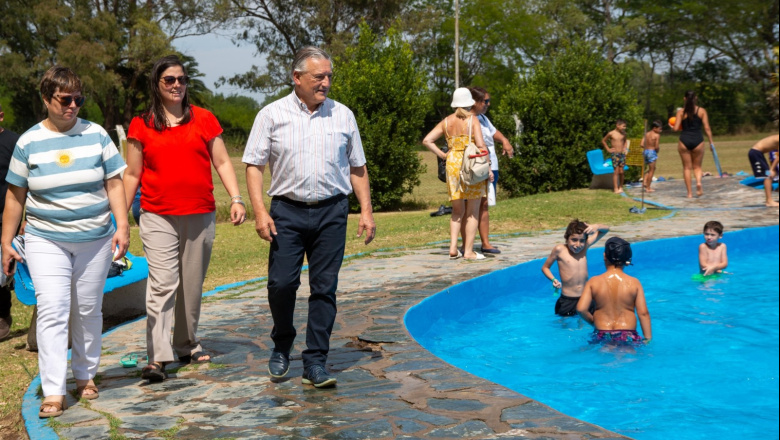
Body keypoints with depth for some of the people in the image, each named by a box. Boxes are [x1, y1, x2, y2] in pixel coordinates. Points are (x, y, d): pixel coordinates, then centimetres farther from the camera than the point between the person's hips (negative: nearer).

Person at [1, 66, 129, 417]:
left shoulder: (95, 135, 1)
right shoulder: (28, 142, 0)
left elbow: (114, 184, 3)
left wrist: (122, 225, -7)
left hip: (95, 239, 1)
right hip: (46, 240, -1)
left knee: (88, 310, 10)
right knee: (52, 311, -10)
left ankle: (85, 375, 27)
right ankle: (53, 392, -10)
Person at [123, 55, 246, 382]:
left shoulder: (204, 120, 7)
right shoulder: (141, 125, 5)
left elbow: (222, 162, 9)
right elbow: (132, 174, 8)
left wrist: (236, 199, -3)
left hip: (200, 216, 2)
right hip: (158, 217, -2)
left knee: (192, 284, 10)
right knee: (163, 283, -12)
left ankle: (187, 345, 26)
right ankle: (157, 357, -14)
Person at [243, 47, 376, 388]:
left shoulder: (343, 115, 8)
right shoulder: (272, 114, 1)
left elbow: (357, 167, 13)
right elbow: (254, 165, 0)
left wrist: (366, 211, 5)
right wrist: (260, 212, -10)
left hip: (331, 211, 2)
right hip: (287, 210, -1)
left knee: (324, 287, 1)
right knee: (281, 283, -3)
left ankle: (315, 363, 8)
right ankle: (281, 347, 24)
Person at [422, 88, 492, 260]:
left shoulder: (446, 121, 9)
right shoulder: (472, 120, -4)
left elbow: (427, 140, 3)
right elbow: (480, 145, -12)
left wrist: (442, 155, 7)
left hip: (452, 164, 4)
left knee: (457, 211, 15)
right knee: (472, 212, 3)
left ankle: (453, 248, 5)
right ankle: (468, 251, 2)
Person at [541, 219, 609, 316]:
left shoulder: (585, 246, 0)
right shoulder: (559, 250, -9)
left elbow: (606, 229, 6)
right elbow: (545, 267, 3)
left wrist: (596, 227, -17)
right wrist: (553, 280, -15)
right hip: (567, 302, -3)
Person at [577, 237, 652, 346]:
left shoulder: (594, 282, 1)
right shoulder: (634, 283, 0)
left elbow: (581, 309, -4)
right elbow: (643, 313, -1)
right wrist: (648, 338, 6)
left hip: (602, 335, 1)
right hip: (627, 336, 0)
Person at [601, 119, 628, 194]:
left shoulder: (623, 133, 7)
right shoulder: (611, 133, -7)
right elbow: (603, 141, 5)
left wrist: (624, 148, 14)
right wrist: (608, 149, 2)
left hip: (622, 154, 4)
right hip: (615, 154, -4)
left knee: (621, 172, 4)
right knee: (616, 171, -6)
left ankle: (620, 187, 16)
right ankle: (616, 189, -4)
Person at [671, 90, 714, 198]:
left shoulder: (680, 112, -1)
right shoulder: (702, 111, 2)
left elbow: (675, 128, -6)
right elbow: (707, 128, -2)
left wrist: (672, 127, 17)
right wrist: (711, 142, 3)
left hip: (684, 140, 0)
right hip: (698, 141, 0)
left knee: (687, 167, 9)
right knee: (697, 166, 14)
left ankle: (689, 193, 6)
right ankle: (698, 182, -17)